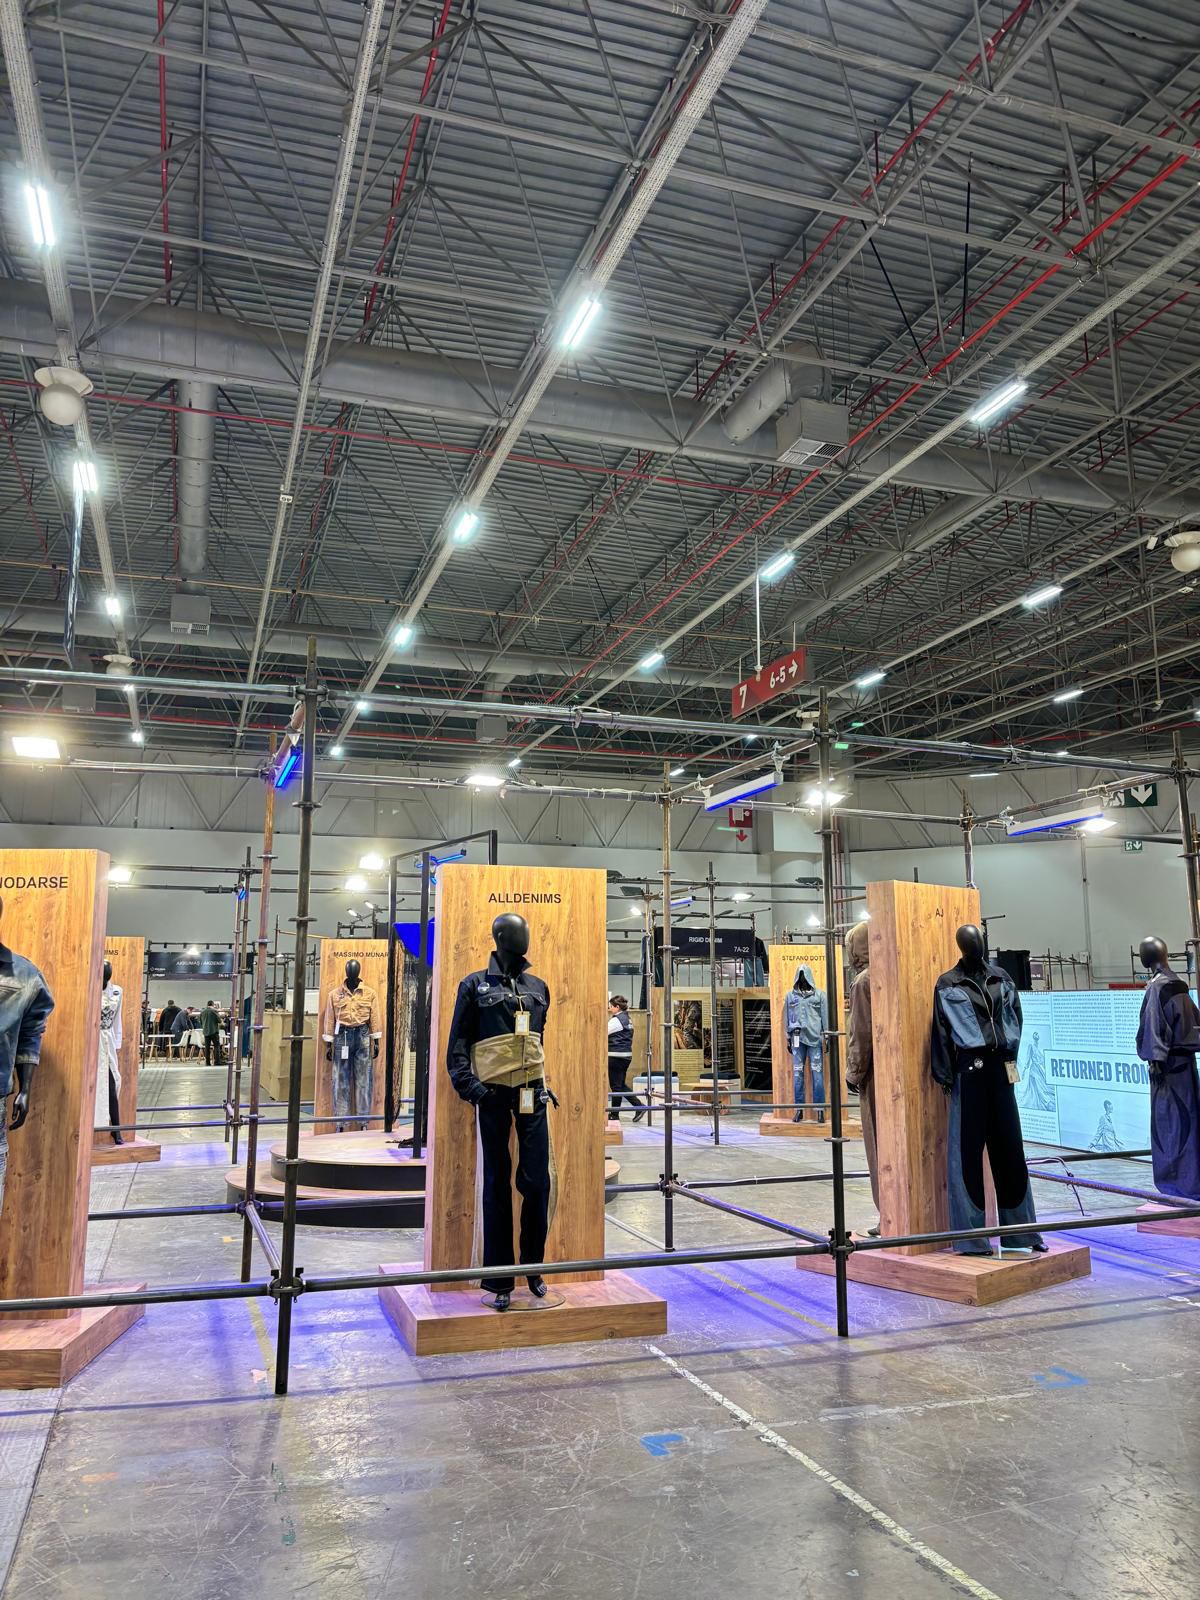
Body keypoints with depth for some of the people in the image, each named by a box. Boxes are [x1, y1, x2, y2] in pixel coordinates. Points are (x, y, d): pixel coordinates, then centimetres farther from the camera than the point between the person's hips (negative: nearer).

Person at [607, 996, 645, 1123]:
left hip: (616, 1056, -9)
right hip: (626, 1055, 9)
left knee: (616, 1086, 1)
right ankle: (639, 1105, 9)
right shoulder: (627, 1019, 14)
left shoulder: (617, 1020, -14)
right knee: (621, 1085, 15)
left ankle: (614, 1114, 10)